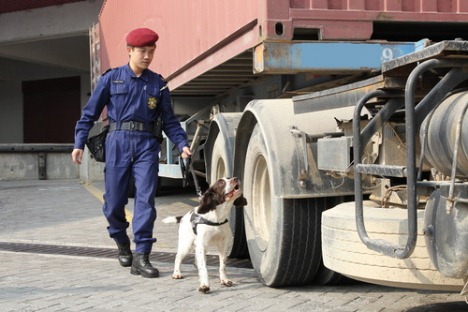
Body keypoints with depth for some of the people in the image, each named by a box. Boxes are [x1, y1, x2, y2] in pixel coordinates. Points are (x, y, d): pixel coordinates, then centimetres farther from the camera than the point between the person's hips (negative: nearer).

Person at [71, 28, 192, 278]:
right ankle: (122, 243, 31)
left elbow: (169, 121, 12)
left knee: (145, 199, -9)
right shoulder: (111, 78, 5)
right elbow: (90, 113, 8)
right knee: (114, 201, 4)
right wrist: (79, 143, 1)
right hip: (118, 142, -1)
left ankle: (141, 257, -6)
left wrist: (182, 144, -3)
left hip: (147, 145, 1)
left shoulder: (158, 84, 10)